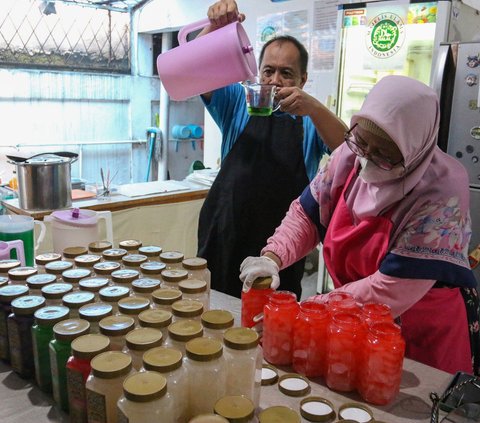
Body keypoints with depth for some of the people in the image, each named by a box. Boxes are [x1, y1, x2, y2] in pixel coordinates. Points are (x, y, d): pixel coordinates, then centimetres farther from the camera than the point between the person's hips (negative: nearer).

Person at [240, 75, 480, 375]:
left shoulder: (442, 195, -29)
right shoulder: (351, 155, -13)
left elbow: (391, 291, -29)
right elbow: (305, 214, -2)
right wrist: (273, 257, -20)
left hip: (425, 338, -5)